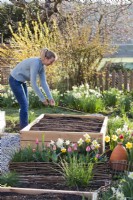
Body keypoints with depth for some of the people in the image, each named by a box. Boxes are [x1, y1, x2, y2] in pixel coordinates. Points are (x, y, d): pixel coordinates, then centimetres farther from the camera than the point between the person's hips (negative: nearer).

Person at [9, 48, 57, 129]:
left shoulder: (42, 65, -3)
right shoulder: (35, 63, -30)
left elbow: (44, 82, -1)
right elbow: (33, 83, -31)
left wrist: (50, 97, -6)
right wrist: (42, 98, -25)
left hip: (22, 81, 9)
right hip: (15, 80, -9)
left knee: (26, 105, 10)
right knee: (24, 105, -8)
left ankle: (25, 128, 19)